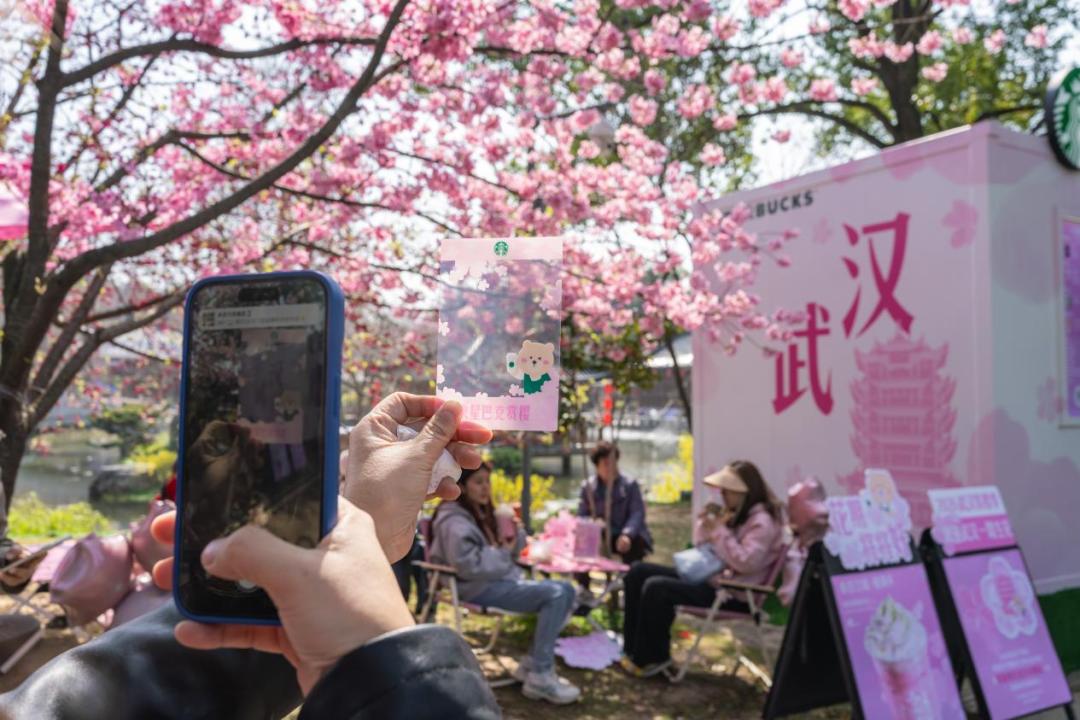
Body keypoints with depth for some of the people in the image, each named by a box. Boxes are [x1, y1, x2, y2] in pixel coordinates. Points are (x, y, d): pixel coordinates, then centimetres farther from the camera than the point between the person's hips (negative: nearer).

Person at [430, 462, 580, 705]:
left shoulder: (482, 511, 16)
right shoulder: (454, 521, -13)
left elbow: (513, 548, 19)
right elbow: (469, 566, -25)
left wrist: (513, 535, -3)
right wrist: (503, 553, -14)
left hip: (502, 578, 10)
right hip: (479, 587, -10)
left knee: (566, 591, -1)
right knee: (554, 595, -22)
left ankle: (532, 663, 0)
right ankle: (539, 677, -18)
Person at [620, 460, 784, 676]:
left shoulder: (762, 522, -14)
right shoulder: (734, 512, 13)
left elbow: (745, 563, -26)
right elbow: (702, 546, 18)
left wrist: (720, 531, -23)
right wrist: (705, 522, -1)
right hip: (710, 575, 10)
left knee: (656, 588, -26)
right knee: (638, 572, 1)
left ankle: (650, 658, -8)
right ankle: (633, 649, 3)